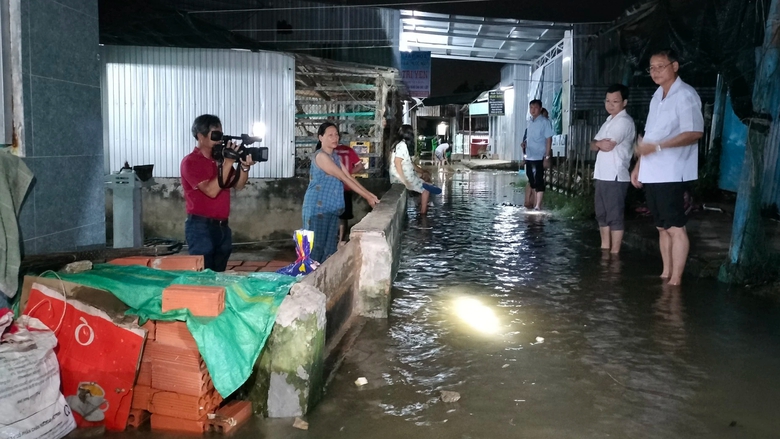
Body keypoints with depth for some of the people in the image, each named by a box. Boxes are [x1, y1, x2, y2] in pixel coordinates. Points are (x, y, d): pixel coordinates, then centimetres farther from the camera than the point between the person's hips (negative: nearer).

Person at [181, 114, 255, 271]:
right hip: (201, 227, -7)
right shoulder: (190, 162, -9)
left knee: (219, 274, 12)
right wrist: (228, 163, -20)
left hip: (222, 226, 7)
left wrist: (244, 167, -11)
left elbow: (238, 185, 7)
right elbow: (211, 191, -20)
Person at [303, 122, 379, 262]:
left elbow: (349, 177, 10)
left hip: (332, 207, 9)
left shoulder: (335, 156, 14)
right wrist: (367, 197, -15)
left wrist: (370, 194, 1)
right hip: (318, 206, -8)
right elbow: (344, 179, -16)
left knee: (330, 245, 8)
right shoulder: (321, 156, -14)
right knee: (317, 245, -5)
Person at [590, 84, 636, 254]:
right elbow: (593, 145, 15)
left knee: (614, 216, -4)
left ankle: (614, 253, 1)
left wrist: (598, 143, 2)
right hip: (602, 175, 9)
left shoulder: (624, 121, -11)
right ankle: (604, 249, 23)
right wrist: (599, 144, -9)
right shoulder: (609, 121, 19)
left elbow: (609, 145, -19)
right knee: (602, 214, 14)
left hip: (615, 176, -9)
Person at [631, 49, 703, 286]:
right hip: (651, 174, 8)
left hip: (671, 174, -8)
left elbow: (695, 132, -18)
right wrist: (638, 166, 16)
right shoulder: (658, 95, 17)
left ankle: (676, 280, 1)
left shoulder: (685, 95, -9)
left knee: (675, 228, -4)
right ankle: (666, 274, 21)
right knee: (662, 227, 13)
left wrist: (657, 146, -24)